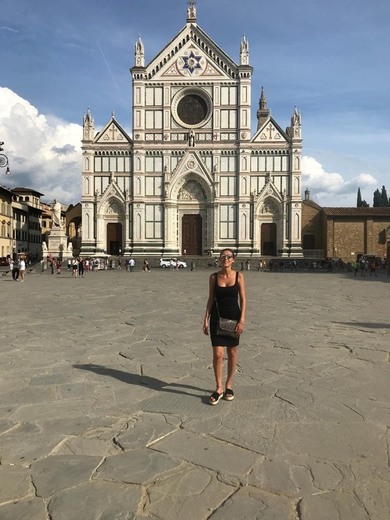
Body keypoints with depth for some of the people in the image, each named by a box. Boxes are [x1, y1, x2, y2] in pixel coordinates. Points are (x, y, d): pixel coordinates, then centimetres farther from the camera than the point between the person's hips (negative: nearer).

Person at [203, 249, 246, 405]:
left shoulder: (238, 276, -4)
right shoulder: (214, 277, -2)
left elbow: (243, 299, -3)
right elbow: (211, 299, 3)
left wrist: (241, 320, -10)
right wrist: (206, 319, -2)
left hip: (233, 317, 0)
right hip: (217, 317, 0)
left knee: (232, 353, 11)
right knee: (217, 354, -6)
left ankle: (229, 385, 29)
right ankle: (218, 388, 10)